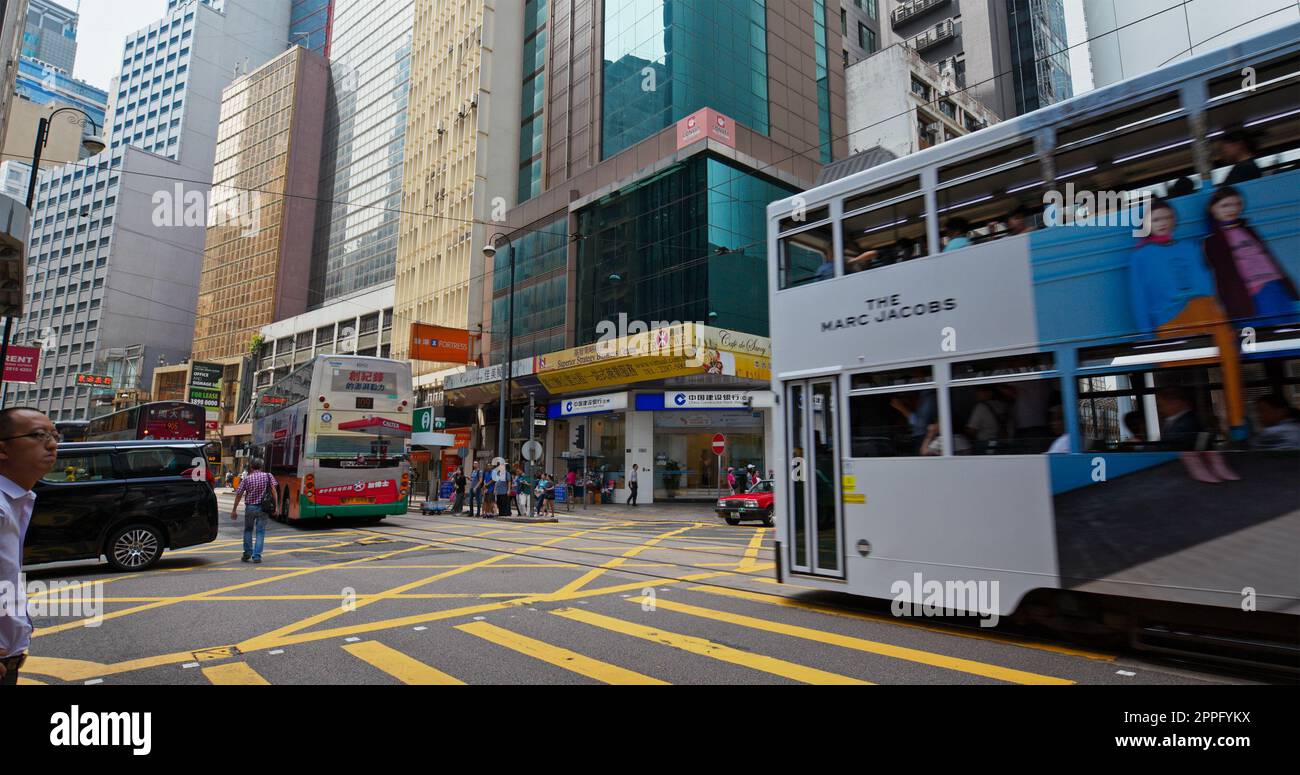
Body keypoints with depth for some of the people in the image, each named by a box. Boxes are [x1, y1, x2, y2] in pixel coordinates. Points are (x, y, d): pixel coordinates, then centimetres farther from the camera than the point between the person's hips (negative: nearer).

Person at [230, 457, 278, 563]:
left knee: (248, 530, 20)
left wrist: (234, 510, 10)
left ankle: (247, 553, 16)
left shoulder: (247, 479, 1)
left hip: (250, 507, 1)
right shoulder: (268, 476, 0)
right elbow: (274, 491, -7)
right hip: (263, 508, 0)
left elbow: (238, 495, 3)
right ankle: (257, 556, 0)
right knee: (260, 531, 5)